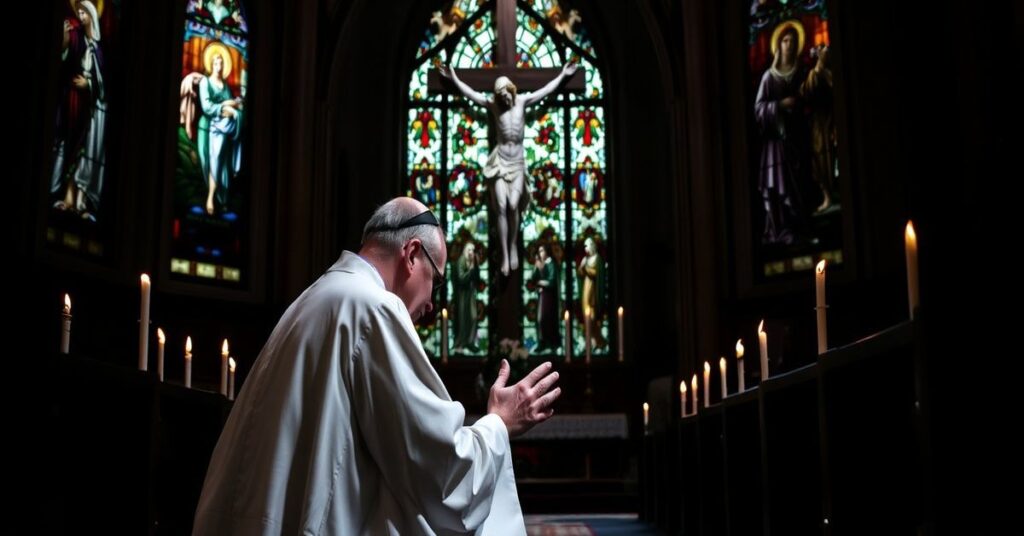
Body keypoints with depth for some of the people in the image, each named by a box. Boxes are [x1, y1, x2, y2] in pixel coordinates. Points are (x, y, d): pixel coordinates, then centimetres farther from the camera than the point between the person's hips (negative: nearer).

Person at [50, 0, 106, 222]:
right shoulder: (74, 36, 5)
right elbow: (63, 62, -7)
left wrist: (88, 83, -5)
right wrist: (65, 39, -19)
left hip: (94, 99, 0)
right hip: (73, 96, 0)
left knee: (89, 147, -4)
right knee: (72, 144, -1)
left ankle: (81, 199, -7)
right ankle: (69, 196, -3)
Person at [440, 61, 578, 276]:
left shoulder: (522, 101, 2)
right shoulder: (494, 105, 1)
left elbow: (547, 89, 9)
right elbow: (470, 93, 5)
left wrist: (563, 74, 13)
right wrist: (454, 78, 5)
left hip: (517, 163, 0)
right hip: (499, 162, 0)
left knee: (513, 205, -17)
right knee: (502, 207, -9)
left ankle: (513, 246, 3)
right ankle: (505, 255, -5)